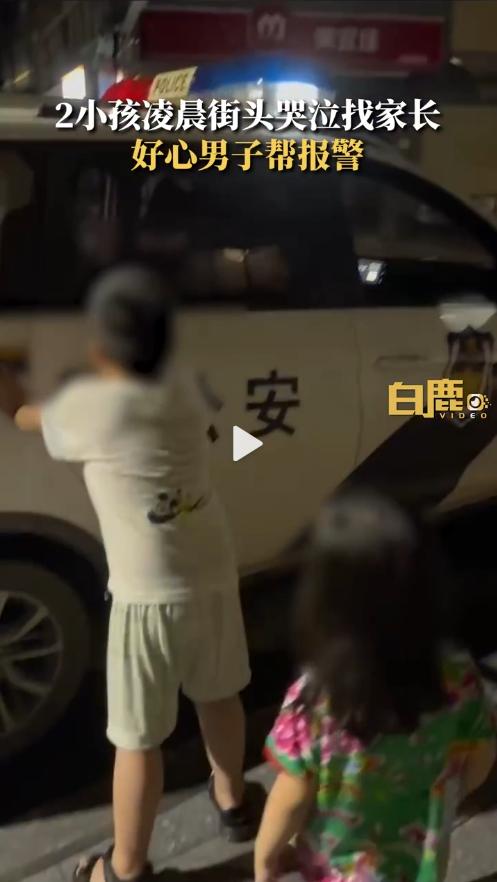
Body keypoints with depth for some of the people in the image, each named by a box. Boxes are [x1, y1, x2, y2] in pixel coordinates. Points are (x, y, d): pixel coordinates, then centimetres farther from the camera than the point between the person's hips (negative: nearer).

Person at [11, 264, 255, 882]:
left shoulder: (87, 407, -17)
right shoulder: (178, 382, -2)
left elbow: (33, 422, 5)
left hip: (150, 598, -6)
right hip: (214, 576, 6)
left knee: (138, 739, 11)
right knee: (218, 696, 27)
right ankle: (231, 801, 50)